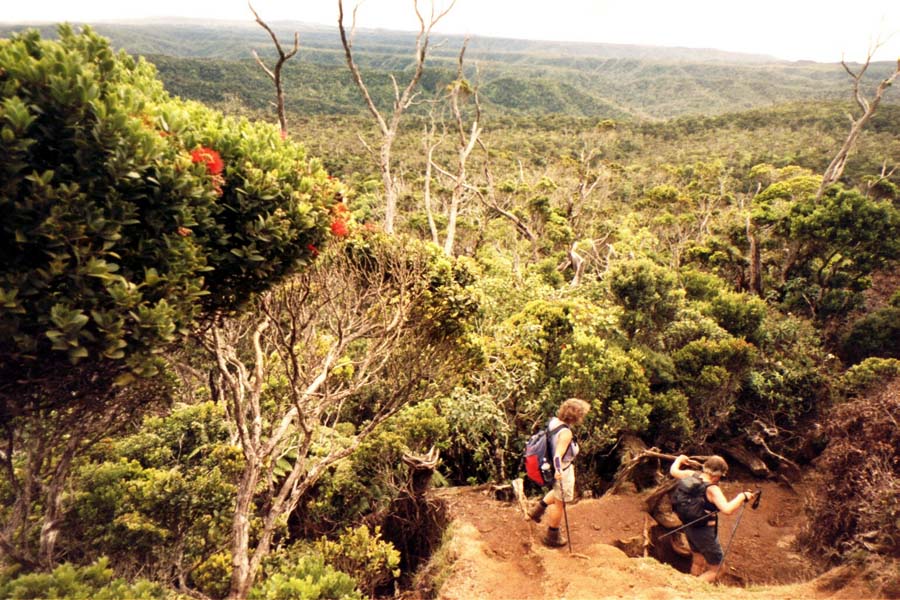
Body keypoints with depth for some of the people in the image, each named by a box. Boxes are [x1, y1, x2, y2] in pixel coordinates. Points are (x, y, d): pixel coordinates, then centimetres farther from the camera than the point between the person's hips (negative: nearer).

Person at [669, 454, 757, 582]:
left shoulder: (691, 476, -6)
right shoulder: (712, 489, -27)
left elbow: (673, 471, 13)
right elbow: (727, 509, -40)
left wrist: (679, 459, 31)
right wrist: (742, 496, -28)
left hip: (689, 528, 8)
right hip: (705, 533, -8)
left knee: (697, 562, 29)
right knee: (715, 569, 11)